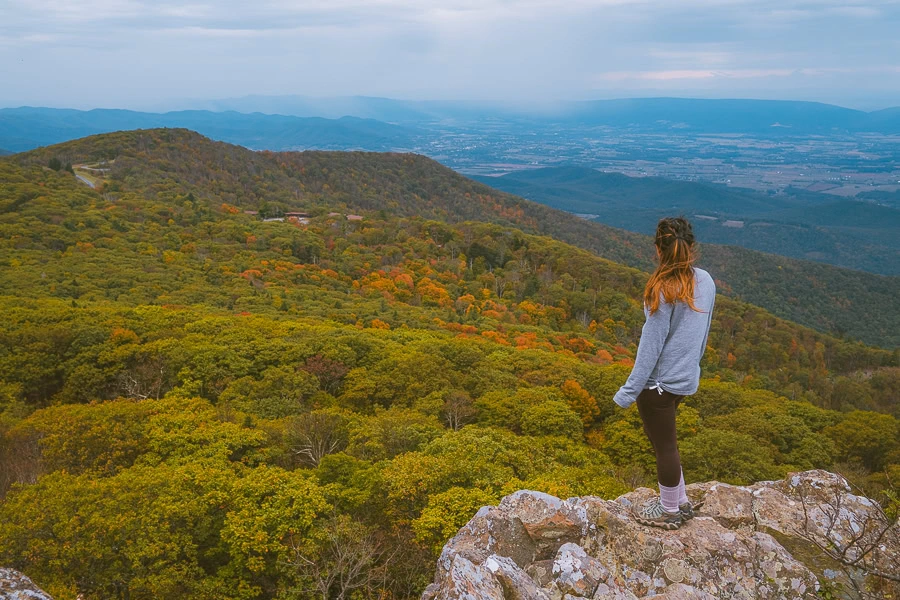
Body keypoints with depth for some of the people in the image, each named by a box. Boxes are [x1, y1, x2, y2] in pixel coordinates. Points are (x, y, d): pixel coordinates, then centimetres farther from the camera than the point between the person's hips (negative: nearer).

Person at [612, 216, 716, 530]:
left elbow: (651, 344, -20)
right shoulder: (705, 281, -1)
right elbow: (703, 333, 10)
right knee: (663, 439, 24)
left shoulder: (665, 290, -23)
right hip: (686, 378, 8)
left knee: (664, 445, 10)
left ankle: (669, 511, 28)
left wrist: (629, 391, -15)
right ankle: (680, 501, 37)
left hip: (659, 381, -8)